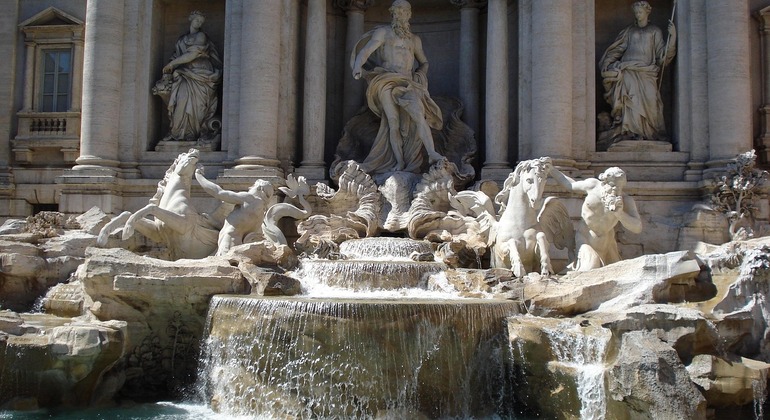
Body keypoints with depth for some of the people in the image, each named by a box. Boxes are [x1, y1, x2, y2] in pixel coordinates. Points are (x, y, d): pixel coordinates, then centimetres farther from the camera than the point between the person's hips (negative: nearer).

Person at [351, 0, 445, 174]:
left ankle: (432, 153, -29)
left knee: (419, 115, -21)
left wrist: (420, 75, 12)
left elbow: (424, 62, 34)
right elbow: (365, 50, -4)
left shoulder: (414, 39, 23)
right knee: (393, 123, -10)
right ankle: (399, 162, -6)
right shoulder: (383, 32, 10)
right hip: (387, 82, -2)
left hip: (407, 84, 2)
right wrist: (358, 66, -25)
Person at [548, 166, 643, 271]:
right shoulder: (593, 185, -16)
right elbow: (570, 185, 3)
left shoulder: (626, 201, -18)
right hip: (585, 238, -3)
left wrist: (619, 213, -42)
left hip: (606, 242, 3)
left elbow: (637, 228, -25)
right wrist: (550, 168, 7)